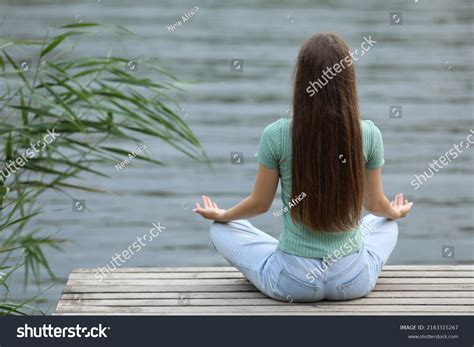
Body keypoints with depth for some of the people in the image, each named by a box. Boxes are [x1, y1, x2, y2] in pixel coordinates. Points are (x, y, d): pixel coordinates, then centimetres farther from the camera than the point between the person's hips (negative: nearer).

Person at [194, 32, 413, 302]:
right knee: (387, 224, 35)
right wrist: (396, 212, 29)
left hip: (292, 283, -2)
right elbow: (376, 204, 4)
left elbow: (260, 204, -2)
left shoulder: (276, 135, -17)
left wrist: (221, 215, 20)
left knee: (222, 231, 22)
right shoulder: (369, 134, -12)